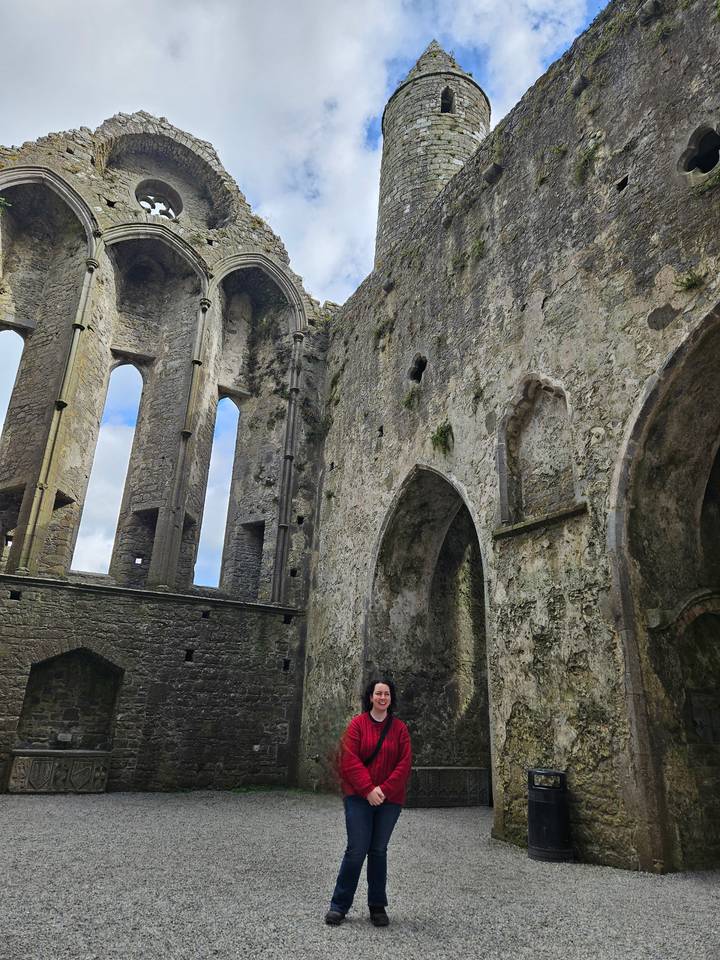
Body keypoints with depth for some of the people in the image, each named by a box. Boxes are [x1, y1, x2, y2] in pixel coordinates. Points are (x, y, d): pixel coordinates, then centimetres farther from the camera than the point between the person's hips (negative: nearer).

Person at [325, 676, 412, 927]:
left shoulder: (400, 728, 3)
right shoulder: (357, 724, -3)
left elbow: (404, 763, -2)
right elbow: (350, 760, -9)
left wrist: (385, 790, -11)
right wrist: (368, 789, -16)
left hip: (389, 799, 2)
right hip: (359, 797, -2)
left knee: (379, 851, 11)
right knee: (356, 850, -2)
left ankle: (378, 907, 25)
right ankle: (339, 905, 14)